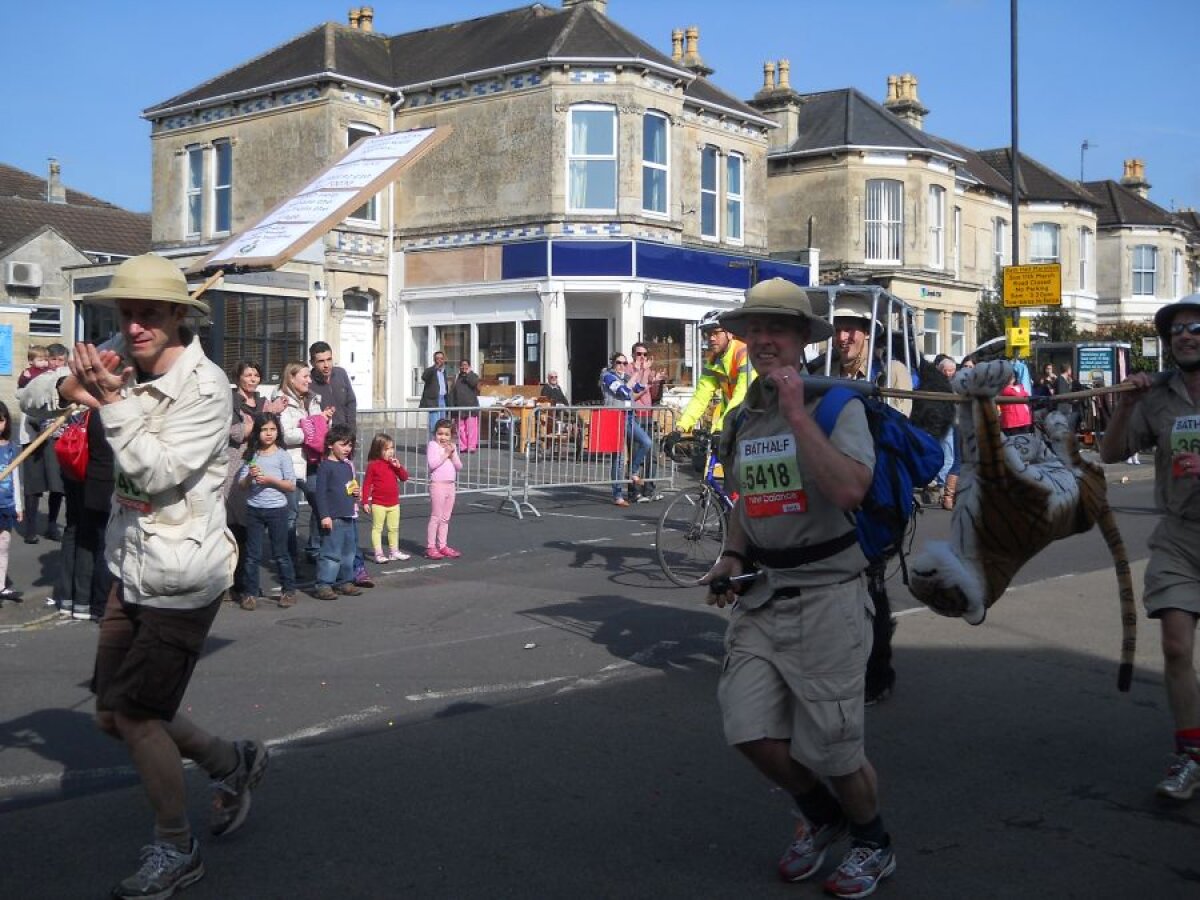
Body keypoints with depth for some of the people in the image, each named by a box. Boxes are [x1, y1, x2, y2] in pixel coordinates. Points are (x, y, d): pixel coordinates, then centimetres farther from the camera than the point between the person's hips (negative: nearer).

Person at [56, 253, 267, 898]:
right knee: (112, 713, 14)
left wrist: (110, 399, -28)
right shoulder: (122, 359, 3)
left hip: (180, 577, -8)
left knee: (135, 715, -2)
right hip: (132, 568, 8)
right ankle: (232, 762, 33)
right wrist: (72, 388, -12)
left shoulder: (204, 387, -17)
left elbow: (155, 472, -23)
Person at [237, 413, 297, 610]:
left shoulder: (282, 455, -3)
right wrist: (250, 477, -15)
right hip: (253, 509, 2)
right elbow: (241, 485, 5)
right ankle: (250, 593, 12)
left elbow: (291, 486, -6)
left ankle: (288, 590, 17)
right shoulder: (251, 455, 4)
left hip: (276, 509, -2)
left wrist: (270, 480, -17)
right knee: (252, 554, 6)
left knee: (280, 553, 6)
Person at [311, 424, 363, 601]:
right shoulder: (325, 466, -9)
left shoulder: (348, 466, 14)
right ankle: (323, 585, -5)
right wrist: (324, 516, -17)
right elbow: (320, 492, -13)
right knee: (331, 553, -9)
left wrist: (356, 493, 4)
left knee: (348, 553, 13)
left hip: (349, 516, 8)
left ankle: (344, 581, 24)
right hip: (333, 518, -8)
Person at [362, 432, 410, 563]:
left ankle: (395, 551, 24)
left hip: (394, 504, 6)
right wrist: (365, 502, -11)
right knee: (377, 528, 1)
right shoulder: (373, 465, -10)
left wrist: (398, 466, -14)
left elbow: (404, 477, 4)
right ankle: (378, 553, 4)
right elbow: (367, 484, -9)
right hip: (378, 504, -6)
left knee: (394, 528, 14)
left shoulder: (393, 464, 7)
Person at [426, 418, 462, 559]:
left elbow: (459, 466, 7)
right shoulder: (433, 445, -6)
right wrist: (445, 454, -16)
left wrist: (453, 454, -7)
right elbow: (432, 463, -20)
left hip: (450, 485, 7)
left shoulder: (452, 447, 12)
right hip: (437, 485, -7)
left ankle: (442, 546, 19)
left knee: (445, 518, 11)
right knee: (436, 517, -4)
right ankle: (430, 547, 0)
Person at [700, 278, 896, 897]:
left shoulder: (837, 406, -9)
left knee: (830, 747, 0)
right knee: (751, 732, -3)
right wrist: (731, 558, 7)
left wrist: (797, 413, -24)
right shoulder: (741, 420, 11)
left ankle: (873, 845, 31)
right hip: (760, 596, 6)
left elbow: (849, 489, -27)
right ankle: (819, 818, 28)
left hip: (825, 595, -5)